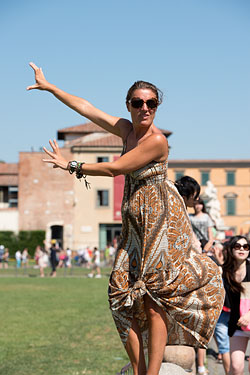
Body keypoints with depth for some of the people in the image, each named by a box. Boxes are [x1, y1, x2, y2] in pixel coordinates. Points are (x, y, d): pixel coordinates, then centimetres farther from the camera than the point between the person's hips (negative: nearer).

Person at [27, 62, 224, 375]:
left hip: (161, 220, -8)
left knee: (155, 299, -8)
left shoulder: (156, 140, -18)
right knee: (123, 294, 3)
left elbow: (114, 168, -16)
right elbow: (86, 108, 11)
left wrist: (71, 166, -4)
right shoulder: (126, 129, 5)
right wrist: (48, 86, 14)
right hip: (135, 221, 8)